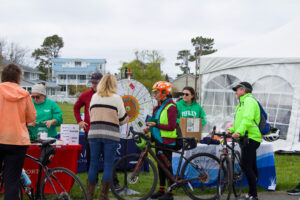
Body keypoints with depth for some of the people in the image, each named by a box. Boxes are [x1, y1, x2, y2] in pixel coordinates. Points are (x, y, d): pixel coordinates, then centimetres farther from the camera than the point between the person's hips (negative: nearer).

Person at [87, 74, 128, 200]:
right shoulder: (116, 98, -1)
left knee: (93, 164, 8)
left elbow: (91, 114, 15)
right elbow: (123, 119, 3)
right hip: (111, 134, -3)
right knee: (108, 165, 2)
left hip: (94, 133, 3)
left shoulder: (94, 97, 10)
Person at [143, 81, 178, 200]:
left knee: (167, 166, -5)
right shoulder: (158, 107, 15)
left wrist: (156, 125, -22)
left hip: (167, 141, -9)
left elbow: (171, 127, -19)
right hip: (158, 140, 9)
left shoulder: (170, 107, -13)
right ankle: (161, 190, 21)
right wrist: (148, 128, 1)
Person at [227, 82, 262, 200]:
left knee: (246, 166, -14)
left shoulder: (249, 100, -8)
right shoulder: (243, 102, 25)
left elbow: (248, 119, -23)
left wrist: (239, 132, -34)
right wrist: (232, 129, 9)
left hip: (250, 138, -11)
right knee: (251, 167, 12)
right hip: (248, 138, 11)